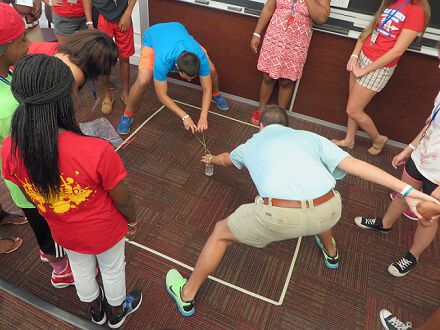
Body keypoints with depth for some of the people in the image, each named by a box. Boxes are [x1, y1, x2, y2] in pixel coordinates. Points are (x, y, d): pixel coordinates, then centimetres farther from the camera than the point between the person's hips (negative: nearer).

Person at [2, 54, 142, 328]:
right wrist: (133, 220, 1)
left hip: (64, 232, 4)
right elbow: (122, 200, -23)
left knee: (81, 270, 32)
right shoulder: (97, 151, -39)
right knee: (112, 270, 27)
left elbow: (30, 195, -6)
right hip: (105, 231, -3)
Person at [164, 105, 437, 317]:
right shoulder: (310, 137, 23)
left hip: (280, 217, -3)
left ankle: (187, 296, 40)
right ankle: (331, 252, 70)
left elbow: (227, 159, 49)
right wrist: (407, 190, 12)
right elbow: (356, 164, 10)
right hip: (329, 211, 4)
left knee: (221, 232, 23)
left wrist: (212, 159, 72)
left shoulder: (251, 144, 25)